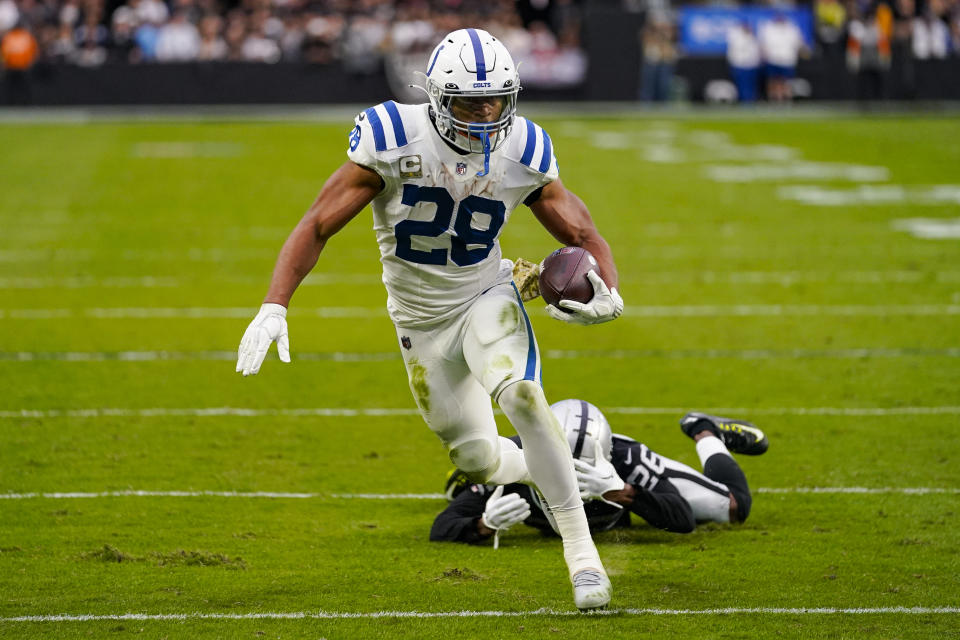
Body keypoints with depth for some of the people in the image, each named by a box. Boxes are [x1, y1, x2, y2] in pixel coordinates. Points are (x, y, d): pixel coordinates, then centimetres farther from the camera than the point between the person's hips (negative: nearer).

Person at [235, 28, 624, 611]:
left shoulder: (523, 152, -13)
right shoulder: (394, 140, -20)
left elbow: (583, 233, -2)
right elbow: (318, 226, -17)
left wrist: (608, 294, -23)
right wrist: (274, 307, -28)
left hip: (486, 298, 0)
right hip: (421, 318, 1)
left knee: (520, 393, -31)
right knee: (479, 462, 4)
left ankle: (581, 549, -24)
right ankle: (538, 469, 44)